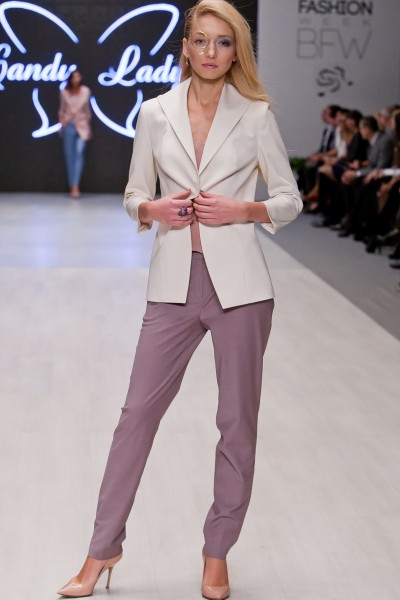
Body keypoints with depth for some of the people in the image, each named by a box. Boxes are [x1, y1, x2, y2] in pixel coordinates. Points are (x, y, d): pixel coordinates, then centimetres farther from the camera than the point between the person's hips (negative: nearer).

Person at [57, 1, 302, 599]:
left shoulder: (256, 116, 1)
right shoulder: (154, 113, 6)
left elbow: (290, 199, 5)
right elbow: (133, 195, 12)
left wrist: (243, 209, -12)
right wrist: (154, 209, -9)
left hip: (238, 282, -1)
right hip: (174, 282, 1)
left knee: (238, 422, 4)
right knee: (138, 411, 3)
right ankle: (104, 548, 17)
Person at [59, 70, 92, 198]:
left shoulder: (86, 91, 3)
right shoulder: (64, 92, 2)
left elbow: (87, 109, 12)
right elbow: (62, 110, 10)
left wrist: (88, 126, 15)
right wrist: (62, 122, -4)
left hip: (82, 125, -1)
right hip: (68, 125, 1)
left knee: (79, 152, -18)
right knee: (69, 155, 2)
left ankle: (76, 185, -23)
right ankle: (72, 186, 9)